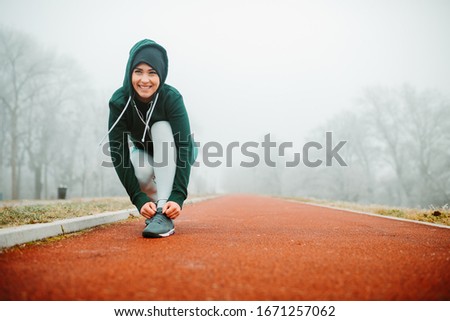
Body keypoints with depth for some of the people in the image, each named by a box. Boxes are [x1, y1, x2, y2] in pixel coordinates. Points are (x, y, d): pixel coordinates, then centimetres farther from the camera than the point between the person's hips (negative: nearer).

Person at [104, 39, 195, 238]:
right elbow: (118, 152, -27)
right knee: (141, 171, -34)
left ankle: (164, 214, -36)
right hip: (143, 153, 1)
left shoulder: (171, 98, -29)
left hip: (172, 155, -1)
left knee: (161, 127, -33)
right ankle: (153, 211, 0)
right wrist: (139, 199, -37)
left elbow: (185, 146, -35)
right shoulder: (119, 101, -25)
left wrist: (178, 196, -46)